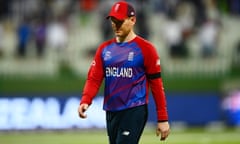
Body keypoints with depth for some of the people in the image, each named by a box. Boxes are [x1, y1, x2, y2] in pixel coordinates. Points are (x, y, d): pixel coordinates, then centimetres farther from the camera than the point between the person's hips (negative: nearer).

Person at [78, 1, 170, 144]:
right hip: (111, 113, 7)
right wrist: (85, 101, -15)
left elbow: (156, 84, -5)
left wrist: (163, 119, -8)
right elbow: (94, 79, 5)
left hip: (134, 112, -6)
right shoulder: (104, 48, 11)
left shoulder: (145, 48, -5)